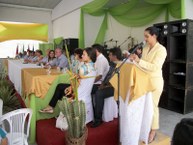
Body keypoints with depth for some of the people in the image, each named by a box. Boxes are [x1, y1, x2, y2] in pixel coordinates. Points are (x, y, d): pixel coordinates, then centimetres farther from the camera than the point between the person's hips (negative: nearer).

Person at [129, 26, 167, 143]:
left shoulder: (161, 49, -13)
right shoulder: (146, 48, 8)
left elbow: (154, 67, -22)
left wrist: (139, 60, -27)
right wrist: (135, 59, -4)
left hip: (155, 81, -6)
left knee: (152, 105, 3)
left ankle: (153, 131, 21)